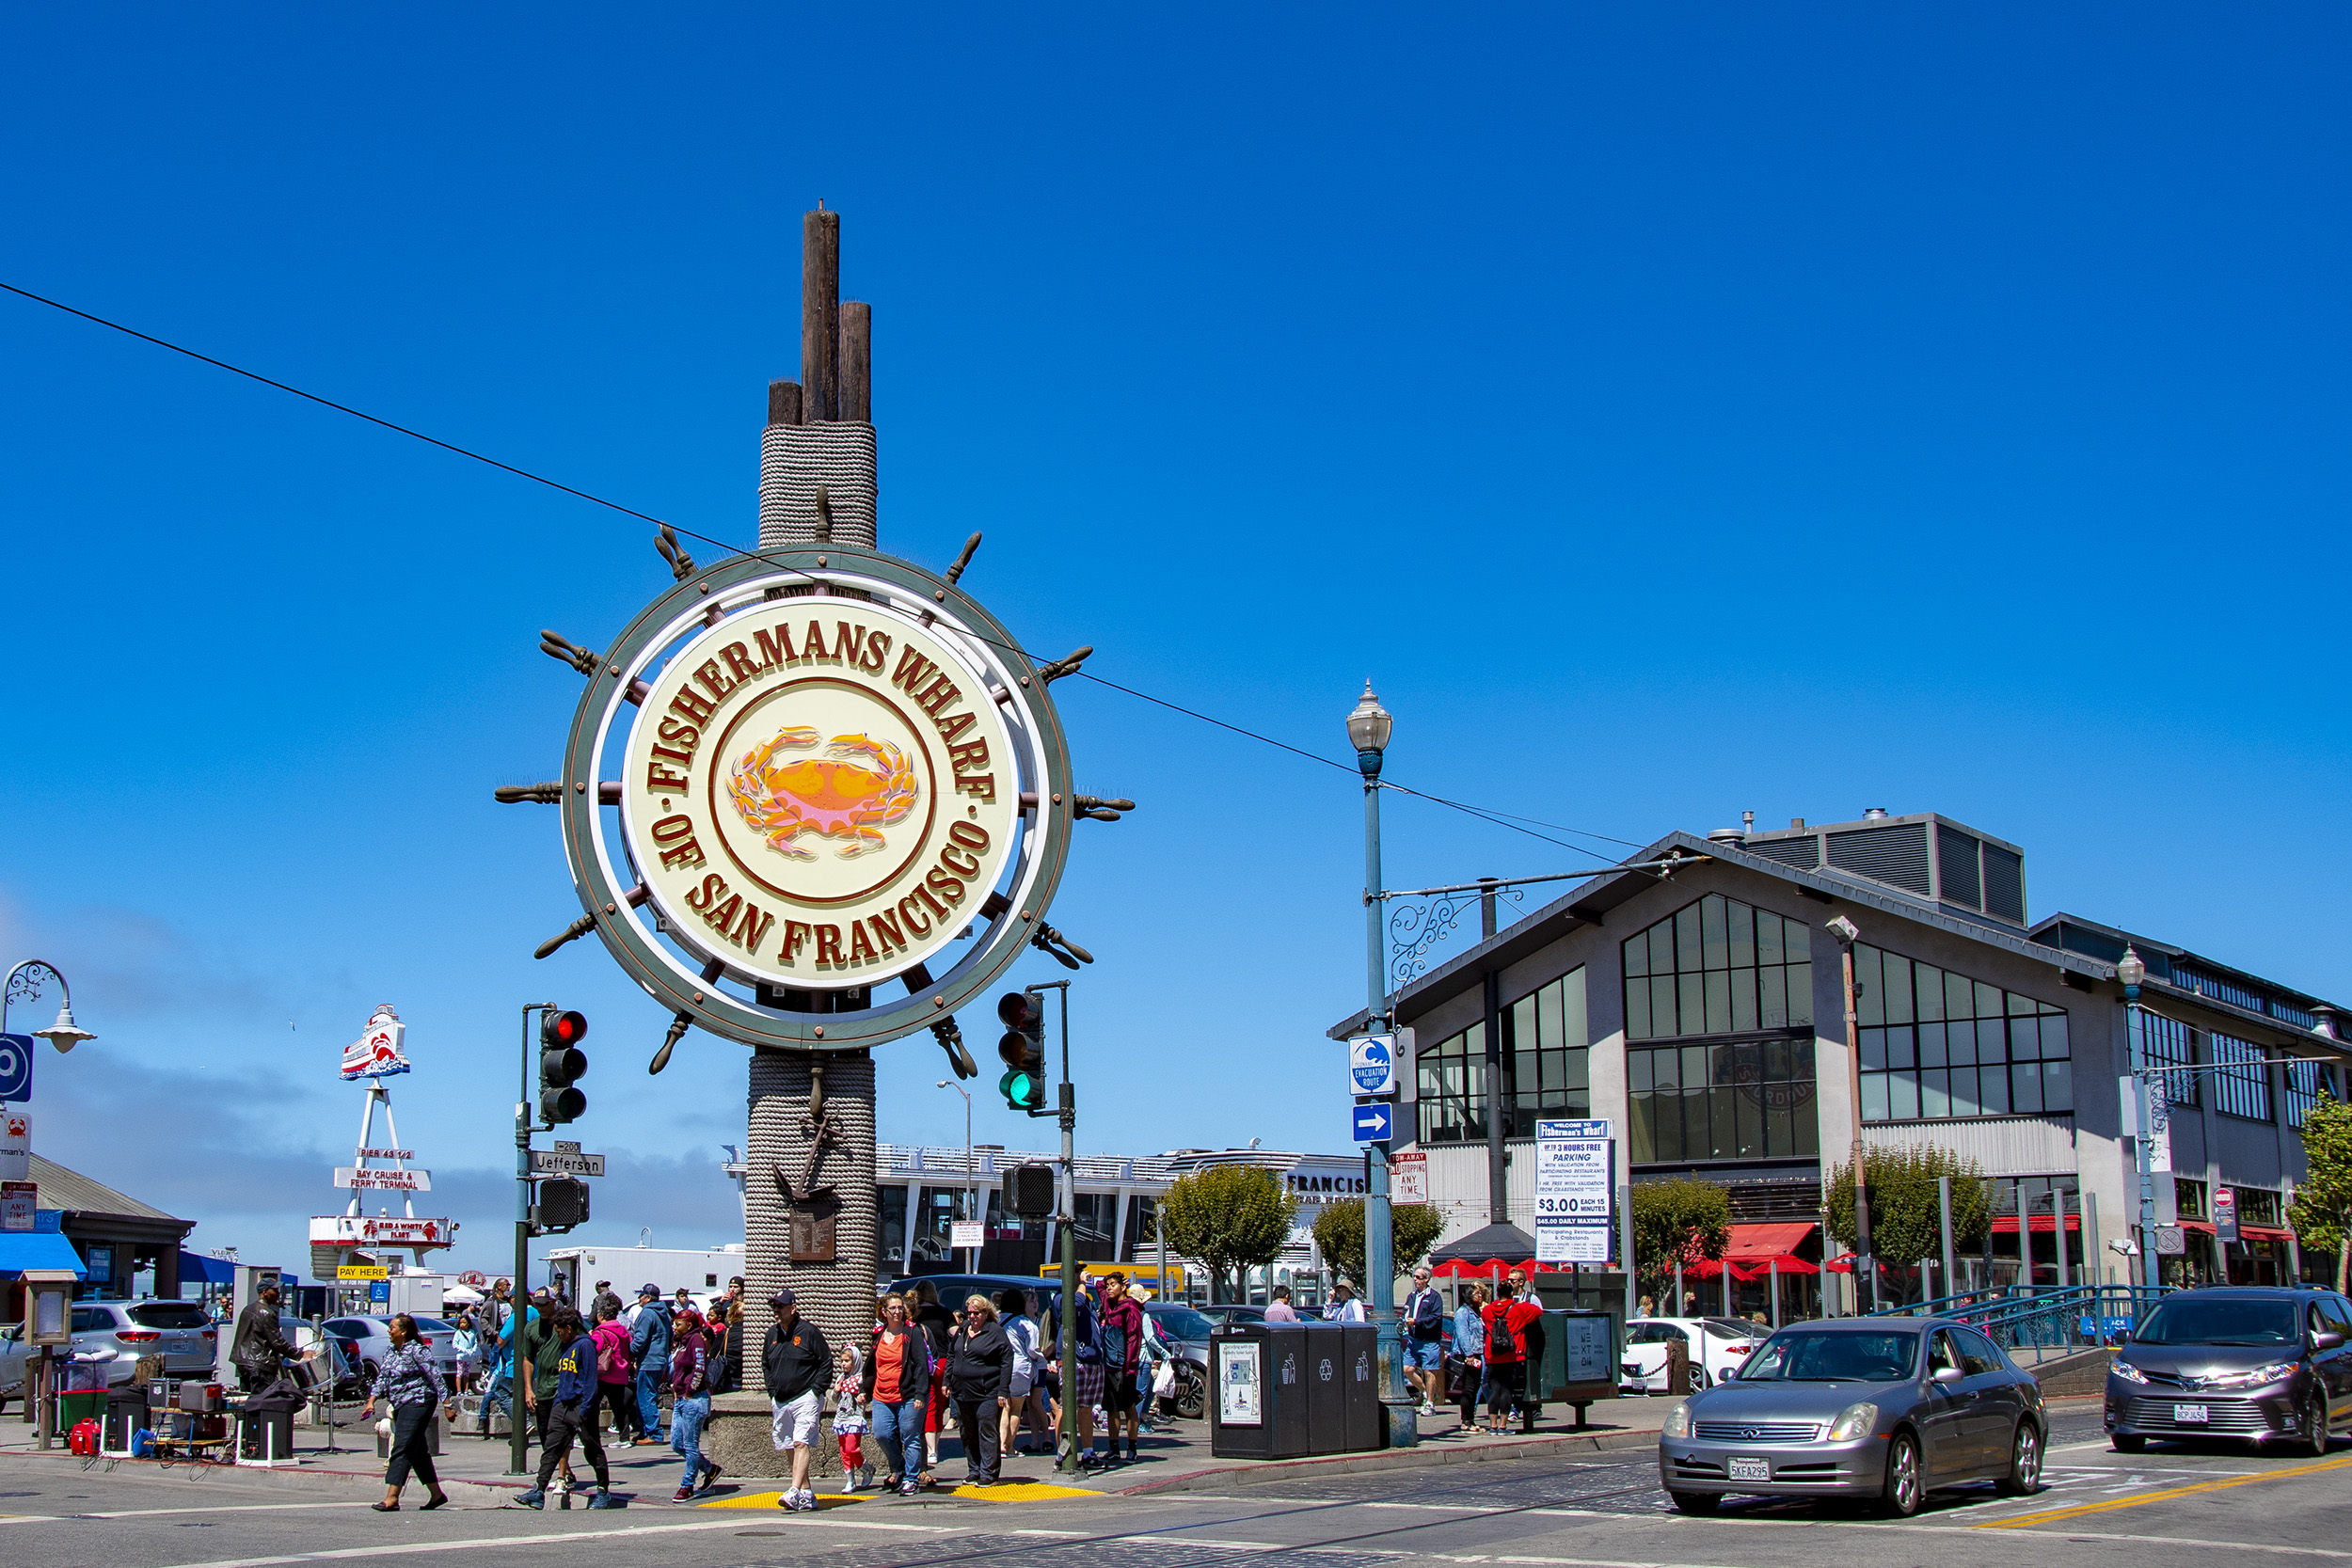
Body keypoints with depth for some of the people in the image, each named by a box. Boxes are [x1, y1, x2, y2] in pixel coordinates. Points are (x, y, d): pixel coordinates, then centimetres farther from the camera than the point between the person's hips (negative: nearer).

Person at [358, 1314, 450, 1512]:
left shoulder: (416, 1351, -13)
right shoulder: (391, 1353, 12)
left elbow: (435, 1376, -14)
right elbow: (382, 1379, 13)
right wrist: (371, 1401, -2)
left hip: (418, 1402, -9)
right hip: (400, 1406, 9)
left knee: (402, 1448, -15)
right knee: (418, 1452, 12)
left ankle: (392, 1498, -18)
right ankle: (436, 1494, 19)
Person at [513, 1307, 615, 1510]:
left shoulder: (584, 1345, -11)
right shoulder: (565, 1346, 16)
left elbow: (590, 1379, -15)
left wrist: (585, 1409, -18)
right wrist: (557, 1404, 17)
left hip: (580, 1406, -8)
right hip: (561, 1405, 8)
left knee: (593, 1451, 2)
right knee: (551, 1449, 1)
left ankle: (604, 1493, 11)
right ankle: (539, 1492, -2)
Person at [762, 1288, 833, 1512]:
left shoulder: (809, 1332, -5)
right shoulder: (772, 1334, 13)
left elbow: (826, 1363, -2)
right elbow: (765, 1365, 26)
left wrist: (816, 1391, -9)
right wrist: (772, 1392, 14)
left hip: (805, 1398, -7)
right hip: (780, 1401, 7)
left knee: (801, 1444, -17)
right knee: (790, 1448, 7)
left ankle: (795, 1493, -27)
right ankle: (807, 1495, 13)